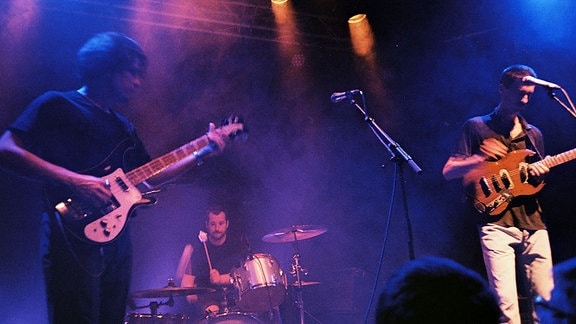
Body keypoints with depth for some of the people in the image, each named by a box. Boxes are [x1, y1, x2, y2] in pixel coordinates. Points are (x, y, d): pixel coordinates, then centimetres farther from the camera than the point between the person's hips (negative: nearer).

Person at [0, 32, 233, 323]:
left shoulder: (122, 126, 22)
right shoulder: (58, 106, -2)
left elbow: (148, 178, 23)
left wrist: (201, 153, 14)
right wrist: (74, 182, -23)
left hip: (115, 235, 8)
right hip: (75, 234, -8)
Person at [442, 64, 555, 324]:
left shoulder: (533, 134, 19)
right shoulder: (477, 127, 6)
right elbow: (448, 171, 1)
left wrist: (539, 175, -1)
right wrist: (479, 159, -16)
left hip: (533, 224, 5)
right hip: (497, 223, -5)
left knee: (546, 299, 0)